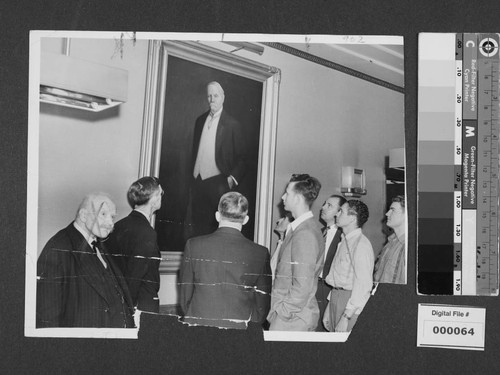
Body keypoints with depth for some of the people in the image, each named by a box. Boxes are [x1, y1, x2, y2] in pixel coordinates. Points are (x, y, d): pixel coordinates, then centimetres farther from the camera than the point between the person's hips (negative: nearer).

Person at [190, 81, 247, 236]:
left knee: (217, 228, -5)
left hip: (218, 184, -5)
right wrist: (194, 174, 11)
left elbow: (241, 158, -3)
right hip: (198, 182, 5)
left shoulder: (232, 125, -3)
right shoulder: (200, 120, 14)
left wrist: (232, 178, -16)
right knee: (199, 226, 5)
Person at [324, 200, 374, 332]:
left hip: (351, 297, -8)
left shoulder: (361, 244, -15)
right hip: (336, 295, 8)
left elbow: (363, 285, -20)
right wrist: (329, 310, 15)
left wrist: (347, 317, -21)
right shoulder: (344, 241, 14)